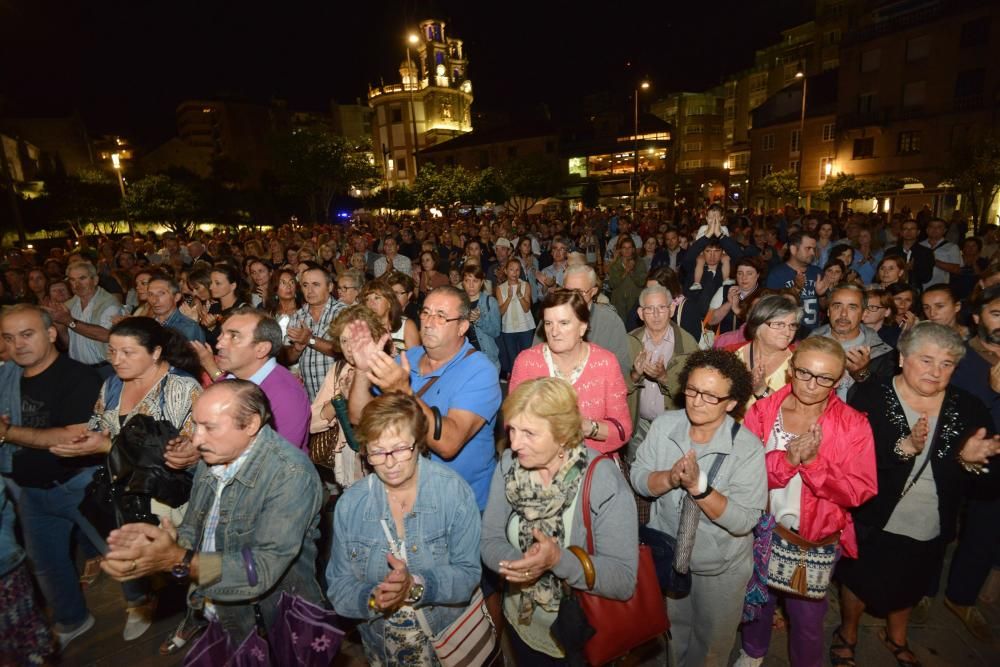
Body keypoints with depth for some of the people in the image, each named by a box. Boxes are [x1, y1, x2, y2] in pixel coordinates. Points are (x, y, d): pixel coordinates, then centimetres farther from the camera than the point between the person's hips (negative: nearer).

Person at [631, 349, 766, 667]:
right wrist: (669, 478, -32)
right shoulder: (664, 425, -14)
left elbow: (744, 520, -29)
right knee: (674, 628, 30)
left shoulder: (748, 447, -25)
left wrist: (698, 485, -40)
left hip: (720, 567, -3)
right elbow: (638, 478, -13)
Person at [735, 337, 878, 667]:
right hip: (761, 530, 2)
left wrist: (813, 461, -28)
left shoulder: (853, 425, -11)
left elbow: (860, 491, -15)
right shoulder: (761, 411, -9)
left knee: (807, 615, 17)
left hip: (817, 538, -1)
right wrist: (786, 459, -29)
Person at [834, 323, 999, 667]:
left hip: (931, 529, 4)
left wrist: (969, 458, -25)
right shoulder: (871, 398, -18)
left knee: (909, 587, 28)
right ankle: (847, 633, 47)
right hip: (873, 524, -4)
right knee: (860, 581, 18)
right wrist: (904, 447, -39)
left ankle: (896, 637, 57)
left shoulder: (969, 409, -7)